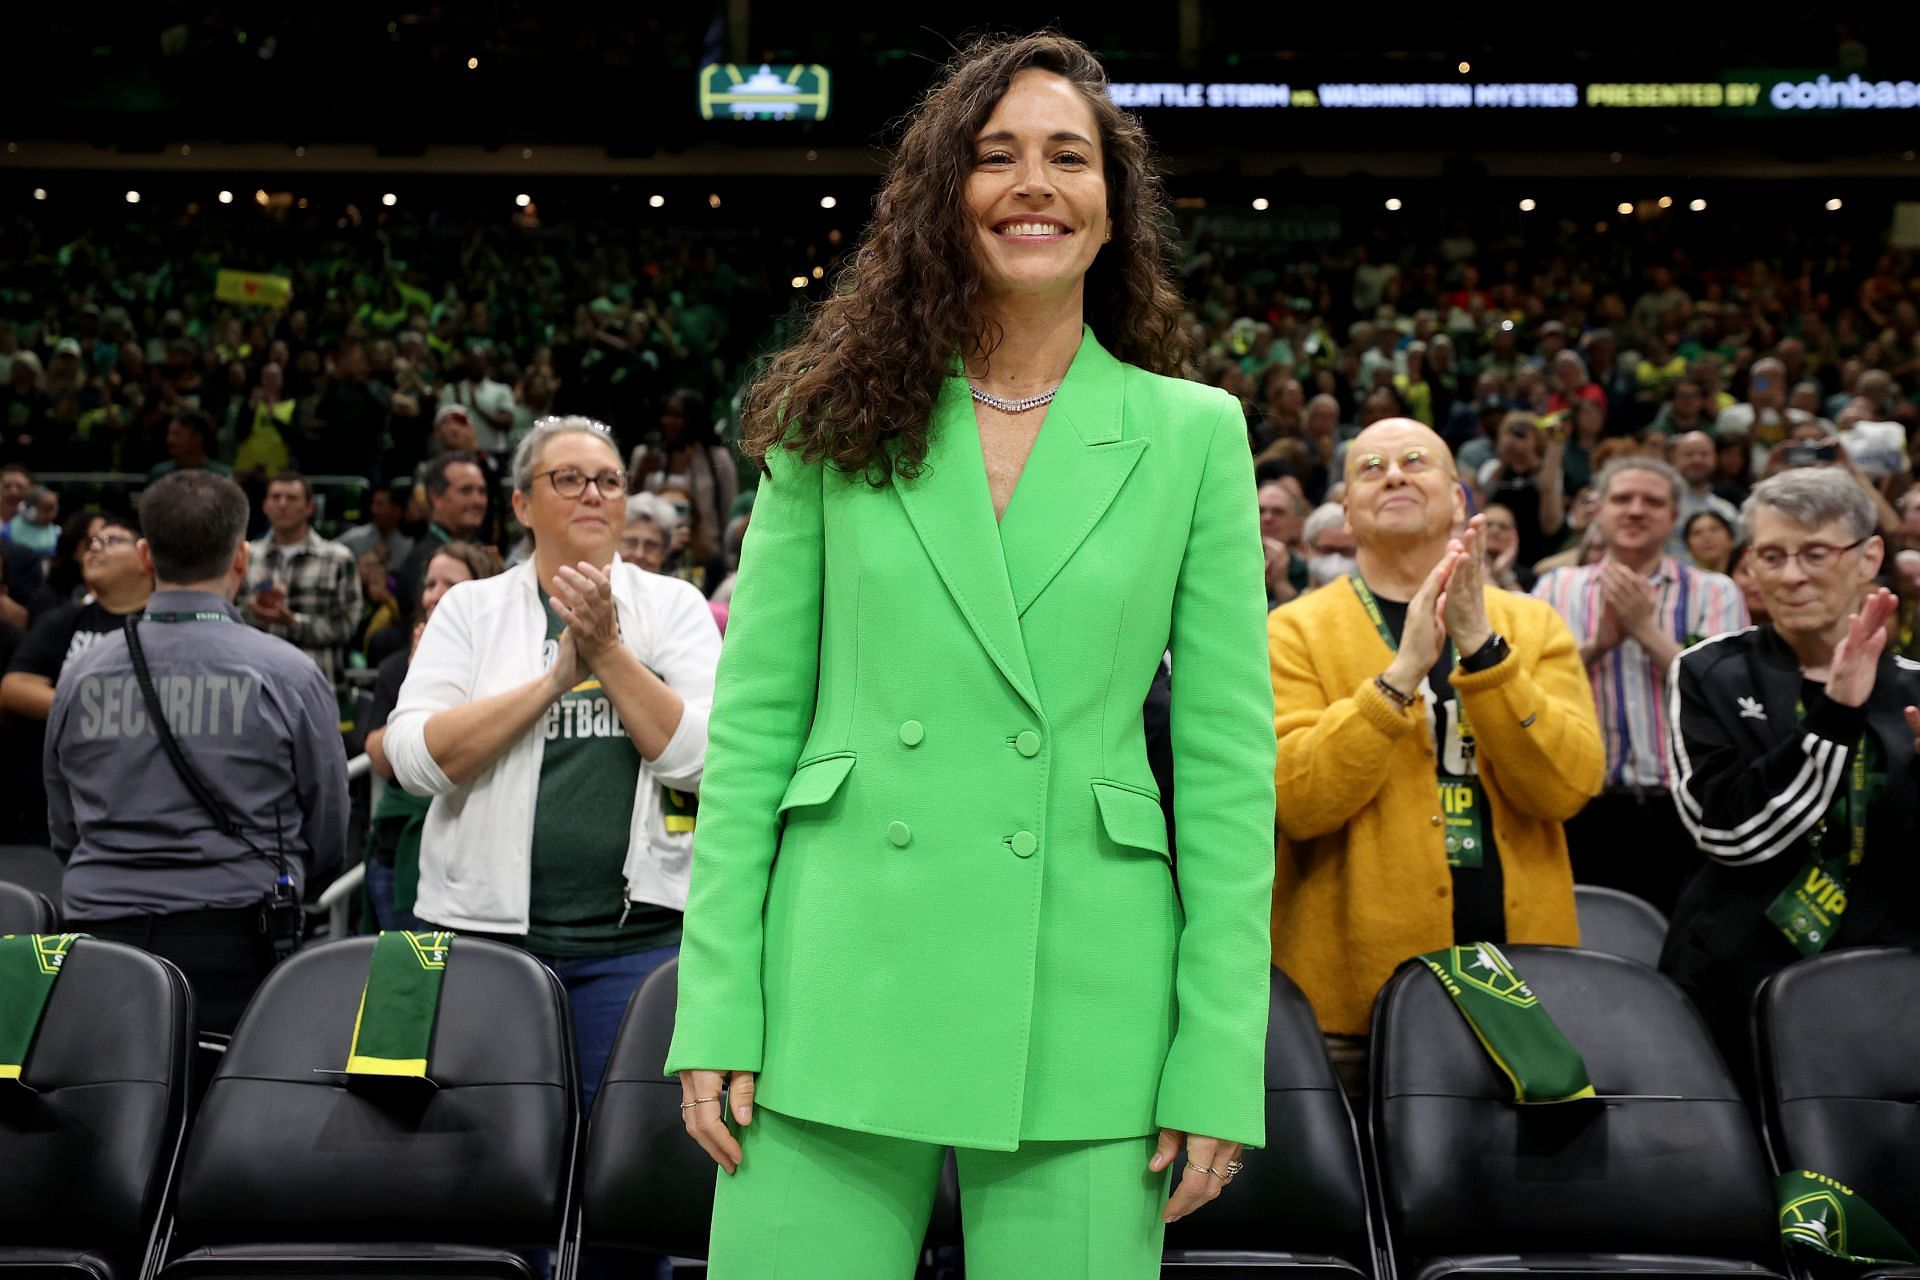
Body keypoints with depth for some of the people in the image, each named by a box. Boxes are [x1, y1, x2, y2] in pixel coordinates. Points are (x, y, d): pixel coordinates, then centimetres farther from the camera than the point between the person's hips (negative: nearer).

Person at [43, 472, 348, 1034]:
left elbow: (63, 830, 14)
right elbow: (328, 838, 4)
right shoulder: (288, 675, -5)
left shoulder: (81, 675, 3)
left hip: (99, 929, 3)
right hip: (233, 943, -3)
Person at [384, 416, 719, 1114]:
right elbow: (413, 757, -7)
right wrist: (554, 677, -13)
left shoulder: (673, 604, 7)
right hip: (484, 926, 0)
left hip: (635, 936, 0)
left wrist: (608, 652, -13)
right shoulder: (471, 607, 7)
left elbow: (699, 758, -5)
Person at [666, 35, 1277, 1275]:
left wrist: (1218, 1064, -3)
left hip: (1080, 1010, 0)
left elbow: (1228, 758, 2)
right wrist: (718, 1015, -2)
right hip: (843, 994, 1)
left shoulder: (1191, 434, 4)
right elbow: (753, 720, 4)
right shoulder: (839, 422, 5)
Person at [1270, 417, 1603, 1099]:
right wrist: (1401, 673, -21)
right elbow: (1294, 800, -13)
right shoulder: (1296, 631, 2)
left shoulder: (1534, 625, 10)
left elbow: (1568, 785, -6)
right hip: (1354, 991, -2)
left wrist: (1482, 648, -16)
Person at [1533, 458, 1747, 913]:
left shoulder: (1715, 593, 5)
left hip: (1680, 811, -1)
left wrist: (1646, 628, -10)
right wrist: (1598, 644, -12)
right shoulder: (1557, 587, 10)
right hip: (1582, 808, 1)